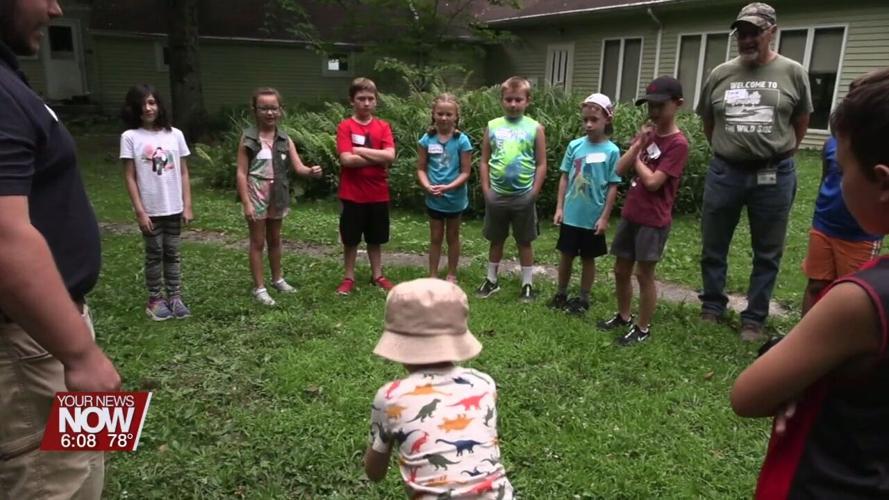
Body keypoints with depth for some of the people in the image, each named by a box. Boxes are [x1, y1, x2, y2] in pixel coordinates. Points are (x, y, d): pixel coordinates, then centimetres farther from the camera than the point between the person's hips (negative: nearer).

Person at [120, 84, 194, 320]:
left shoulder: (175, 134, 1)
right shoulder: (130, 137, -6)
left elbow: (183, 172, 4)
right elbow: (130, 177, -6)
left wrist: (187, 205, 0)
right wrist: (140, 211, -10)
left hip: (174, 208, 2)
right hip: (150, 210, -2)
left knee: (172, 254, 12)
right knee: (155, 254, 9)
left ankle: (175, 297, 23)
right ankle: (155, 299, 23)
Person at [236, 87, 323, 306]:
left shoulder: (285, 139, -1)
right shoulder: (248, 138, -10)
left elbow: (298, 166, -9)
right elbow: (241, 173, -11)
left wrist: (311, 171, -32)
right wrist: (246, 203, -17)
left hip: (278, 196, 4)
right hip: (257, 196, -4)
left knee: (274, 239, 19)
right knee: (258, 242, 5)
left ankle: (278, 279, 36)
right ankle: (259, 287, 15)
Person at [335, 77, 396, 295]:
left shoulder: (383, 126, 3)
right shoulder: (345, 126, -6)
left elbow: (390, 156, -11)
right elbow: (346, 159, -18)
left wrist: (360, 150, -14)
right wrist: (378, 159, -13)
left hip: (379, 194, 3)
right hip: (352, 194, -3)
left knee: (376, 239, 15)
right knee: (350, 239, 8)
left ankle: (377, 275, 27)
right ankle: (348, 277, 21)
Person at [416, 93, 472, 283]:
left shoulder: (462, 140, -11)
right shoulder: (427, 139, -5)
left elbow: (465, 172, -11)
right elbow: (421, 168, -1)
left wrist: (448, 187, -23)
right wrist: (427, 186, -19)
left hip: (455, 198, -1)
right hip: (433, 198, 1)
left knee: (452, 237, 15)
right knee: (435, 238, 13)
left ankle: (452, 275, 29)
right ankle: (433, 276, 24)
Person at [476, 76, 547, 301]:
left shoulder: (535, 128, -3)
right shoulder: (492, 126, 1)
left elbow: (541, 164, -2)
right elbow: (484, 161, 4)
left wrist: (534, 192, -7)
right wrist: (486, 189, -1)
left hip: (523, 196, -2)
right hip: (496, 195, 2)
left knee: (524, 242, 10)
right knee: (496, 240, 15)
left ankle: (527, 284, 22)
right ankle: (491, 280, 30)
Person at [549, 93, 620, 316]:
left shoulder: (611, 151, -9)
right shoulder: (575, 145, -1)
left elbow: (613, 187, -6)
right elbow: (565, 178, 4)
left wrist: (604, 217, -8)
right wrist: (559, 208, 1)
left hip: (593, 218, -2)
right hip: (571, 215, 2)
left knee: (588, 258, 12)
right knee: (566, 255, 13)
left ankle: (583, 298, 27)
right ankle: (561, 294, 30)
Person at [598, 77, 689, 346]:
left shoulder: (678, 144, -14)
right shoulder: (648, 134, 9)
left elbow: (652, 182, -20)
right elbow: (620, 170, 1)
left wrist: (637, 158, -6)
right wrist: (638, 145, -10)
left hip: (653, 221, -7)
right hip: (630, 215, 7)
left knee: (644, 274, 2)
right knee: (621, 269, 15)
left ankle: (643, 328, 17)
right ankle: (623, 316, 33)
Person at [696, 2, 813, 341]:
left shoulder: (793, 73, -1)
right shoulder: (720, 75, 3)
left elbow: (800, 123, 8)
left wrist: (778, 156, 9)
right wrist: (727, 154, 12)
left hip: (774, 177, -1)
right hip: (724, 173, 2)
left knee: (767, 254, 8)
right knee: (713, 248, 10)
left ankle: (754, 319, 21)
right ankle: (712, 308, 28)